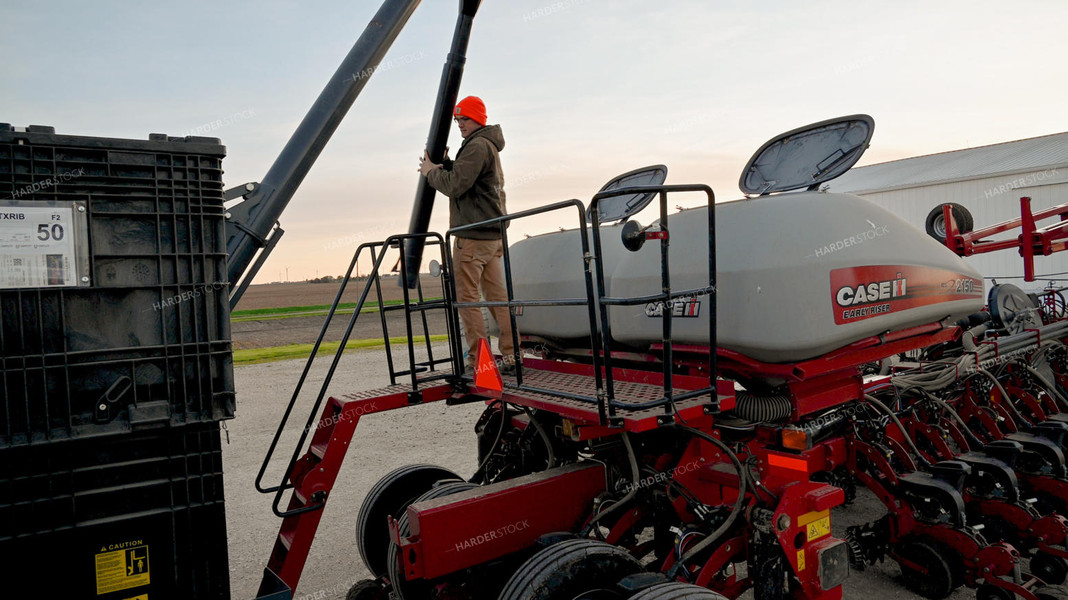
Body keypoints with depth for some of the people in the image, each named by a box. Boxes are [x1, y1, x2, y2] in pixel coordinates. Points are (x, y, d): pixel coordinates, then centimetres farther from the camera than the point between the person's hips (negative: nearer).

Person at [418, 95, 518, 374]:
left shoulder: (477, 146, -12)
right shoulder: (490, 146, 22)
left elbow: (456, 185, -18)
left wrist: (431, 171, -2)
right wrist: (444, 163, 11)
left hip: (473, 234, -10)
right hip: (493, 234, 10)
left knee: (465, 296, -5)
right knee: (497, 295, 9)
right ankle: (511, 356, 10)